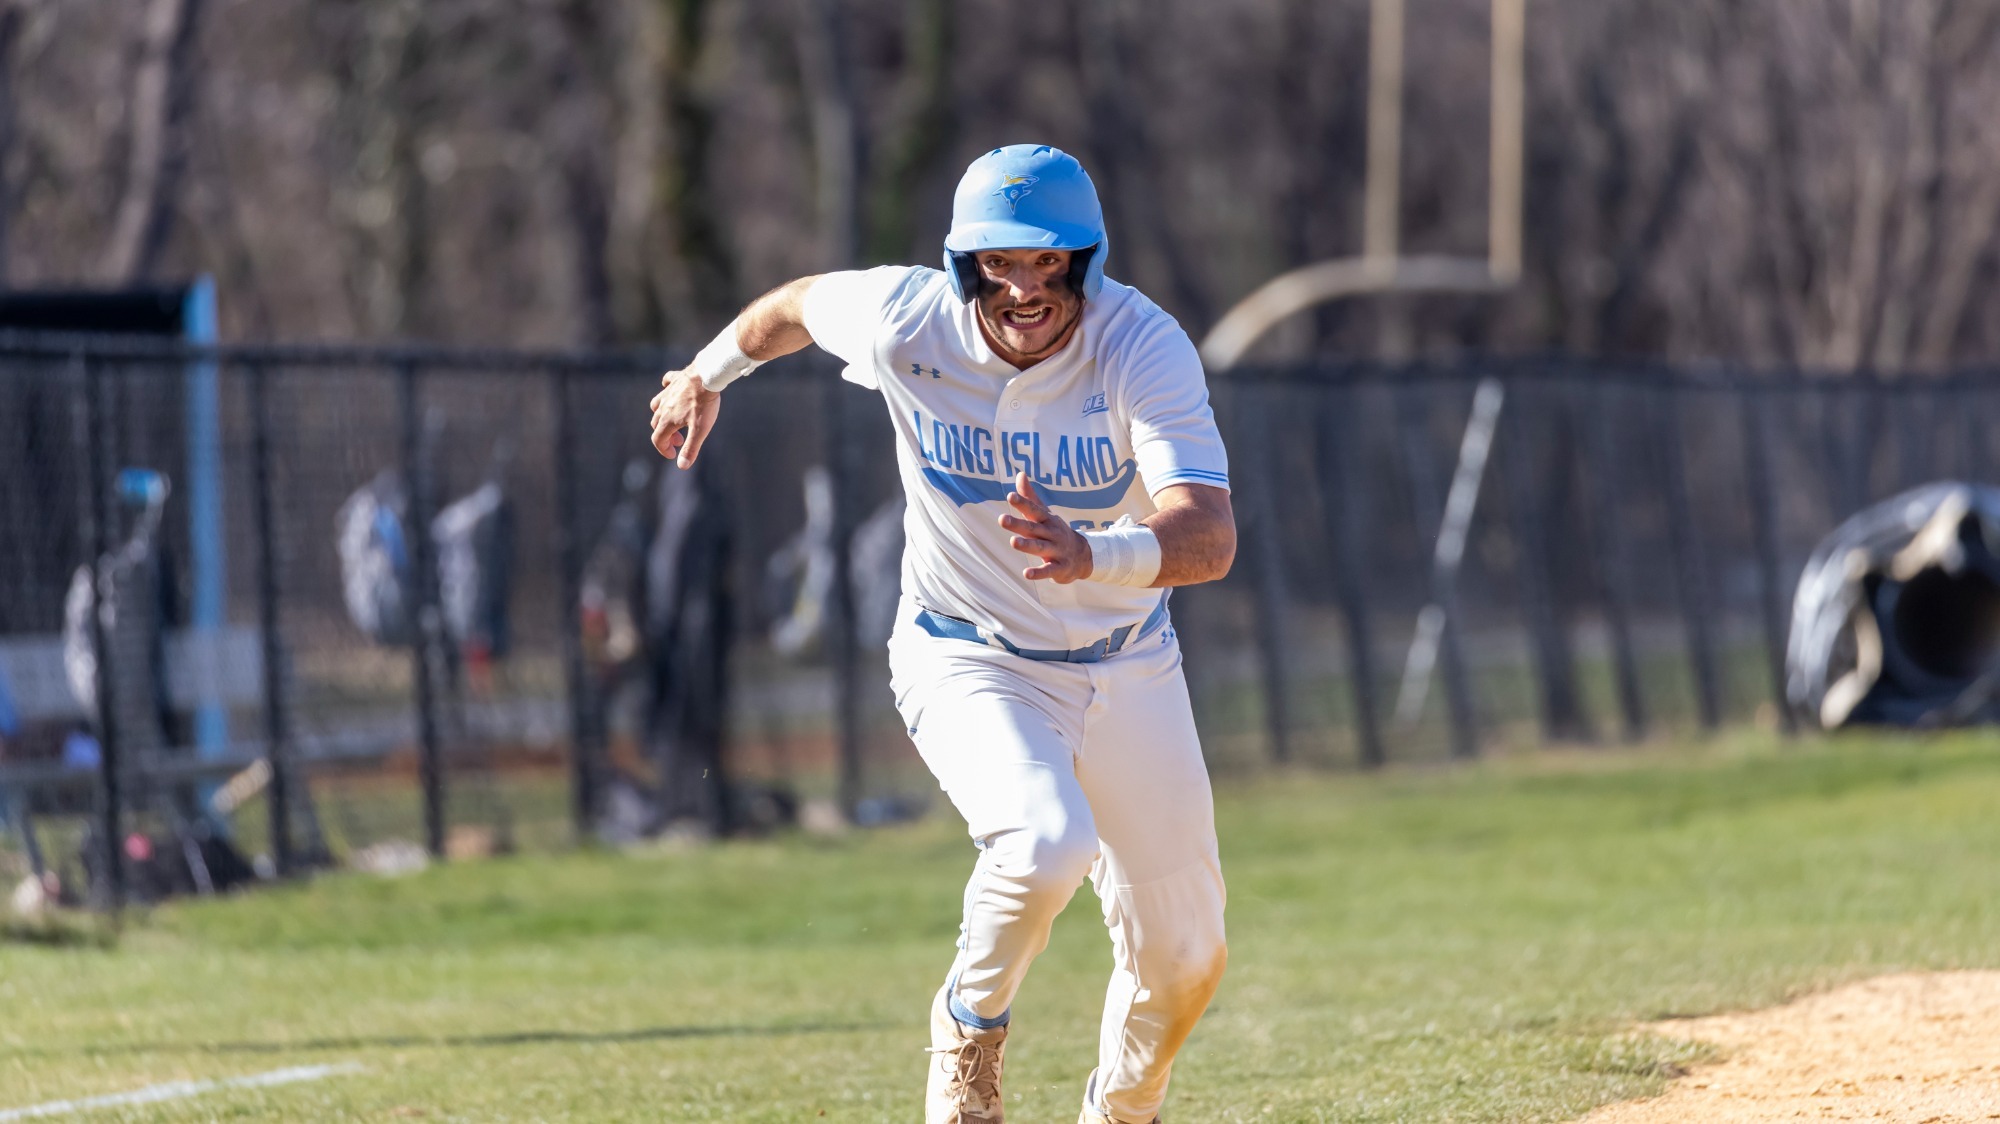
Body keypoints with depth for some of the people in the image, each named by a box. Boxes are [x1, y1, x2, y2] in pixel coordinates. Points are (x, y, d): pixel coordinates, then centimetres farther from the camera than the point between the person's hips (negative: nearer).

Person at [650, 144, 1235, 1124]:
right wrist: (709, 372, 23)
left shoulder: (1142, 346, -25)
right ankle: (969, 1031, -3)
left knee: (1183, 960, 6)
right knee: (1047, 841, -32)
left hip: (1124, 666, 2)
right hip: (968, 662, -2)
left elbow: (1210, 539, -39)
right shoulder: (906, 322, -20)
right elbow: (800, 304, 5)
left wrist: (1092, 556, -58)